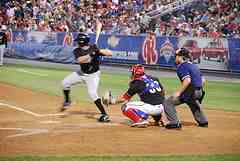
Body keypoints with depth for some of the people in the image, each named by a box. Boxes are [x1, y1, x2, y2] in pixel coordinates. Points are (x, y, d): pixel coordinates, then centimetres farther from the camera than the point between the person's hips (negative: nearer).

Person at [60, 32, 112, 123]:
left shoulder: (94, 48, -18)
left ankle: (104, 114, -16)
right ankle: (67, 101, 27)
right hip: (82, 73, 5)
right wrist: (90, 54, -39)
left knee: (92, 93, -21)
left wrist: (99, 51, -36)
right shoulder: (77, 51, -9)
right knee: (65, 83, 2)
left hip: (93, 75, -5)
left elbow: (110, 53, -23)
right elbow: (79, 60, -30)